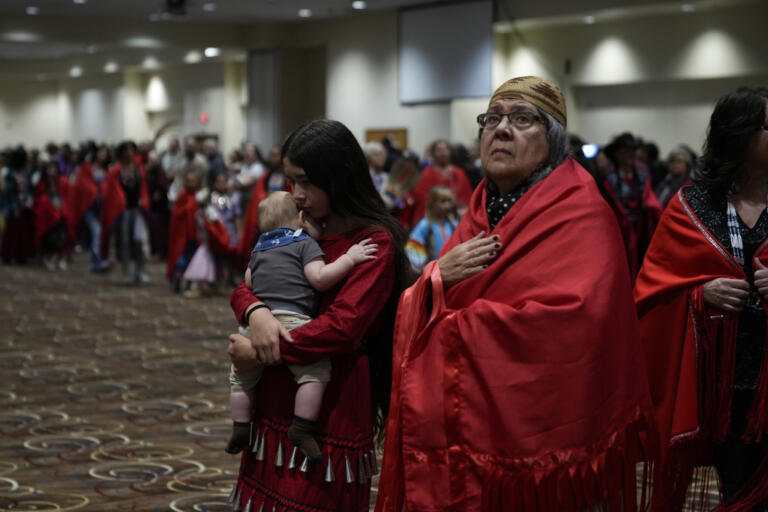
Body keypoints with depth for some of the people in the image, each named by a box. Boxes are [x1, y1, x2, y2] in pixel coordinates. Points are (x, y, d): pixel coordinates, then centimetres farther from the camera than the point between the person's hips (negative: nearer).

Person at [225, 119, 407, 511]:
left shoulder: (375, 243, -10)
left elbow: (342, 327, -20)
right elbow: (243, 288, 13)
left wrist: (258, 355, -14)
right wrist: (256, 312, -12)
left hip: (332, 402, -6)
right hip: (275, 401, 7)